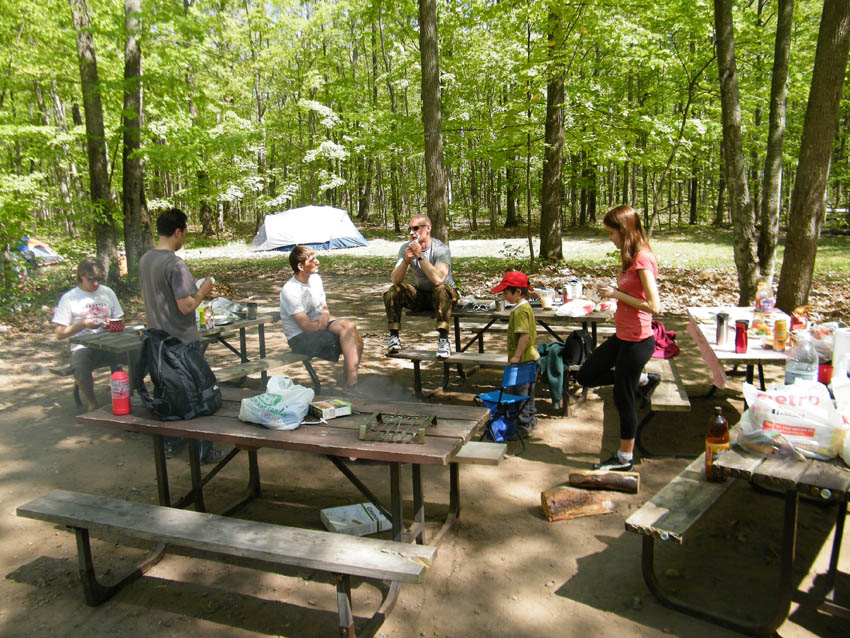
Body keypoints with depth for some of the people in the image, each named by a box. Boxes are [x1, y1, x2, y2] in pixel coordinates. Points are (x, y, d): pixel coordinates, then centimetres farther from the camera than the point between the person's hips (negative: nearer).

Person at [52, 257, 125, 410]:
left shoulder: (107, 292, 13)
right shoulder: (69, 298, 2)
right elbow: (59, 334, 1)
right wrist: (83, 324, -13)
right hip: (83, 347, -2)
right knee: (81, 372, -36)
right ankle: (91, 403, -6)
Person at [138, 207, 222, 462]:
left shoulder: (144, 260, 5)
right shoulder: (175, 264, -21)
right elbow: (186, 306, -24)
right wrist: (203, 291, -7)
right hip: (182, 341, -8)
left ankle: (169, 444, 28)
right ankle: (203, 450, 11)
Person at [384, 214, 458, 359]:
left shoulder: (441, 249, -22)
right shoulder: (406, 248, -8)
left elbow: (438, 279, -39)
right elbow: (395, 280, -18)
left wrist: (420, 256, -39)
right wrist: (406, 260, -34)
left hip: (445, 295, -4)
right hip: (420, 294, 4)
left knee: (441, 289, -38)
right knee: (393, 291, -19)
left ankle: (443, 339, -35)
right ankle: (394, 337, -10)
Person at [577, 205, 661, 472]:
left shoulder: (643, 259, -20)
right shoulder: (631, 257, 8)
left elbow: (654, 306, -25)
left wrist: (617, 294, -17)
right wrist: (613, 292, 0)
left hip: (637, 341, -9)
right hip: (622, 336, 10)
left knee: (623, 399, 4)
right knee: (586, 376, 18)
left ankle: (624, 458, 22)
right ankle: (643, 379, 27)